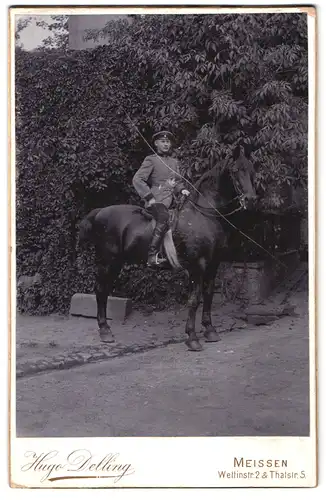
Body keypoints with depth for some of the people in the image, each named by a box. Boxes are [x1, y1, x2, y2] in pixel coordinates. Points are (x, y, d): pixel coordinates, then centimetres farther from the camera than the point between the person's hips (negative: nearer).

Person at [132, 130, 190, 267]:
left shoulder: (174, 162, 22)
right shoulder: (151, 160, 2)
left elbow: (178, 181, 30)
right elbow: (137, 179, -5)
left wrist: (182, 189, 6)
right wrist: (149, 197, -12)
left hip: (171, 199, 8)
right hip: (156, 200, -8)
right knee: (164, 218, -29)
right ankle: (152, 256, -33)